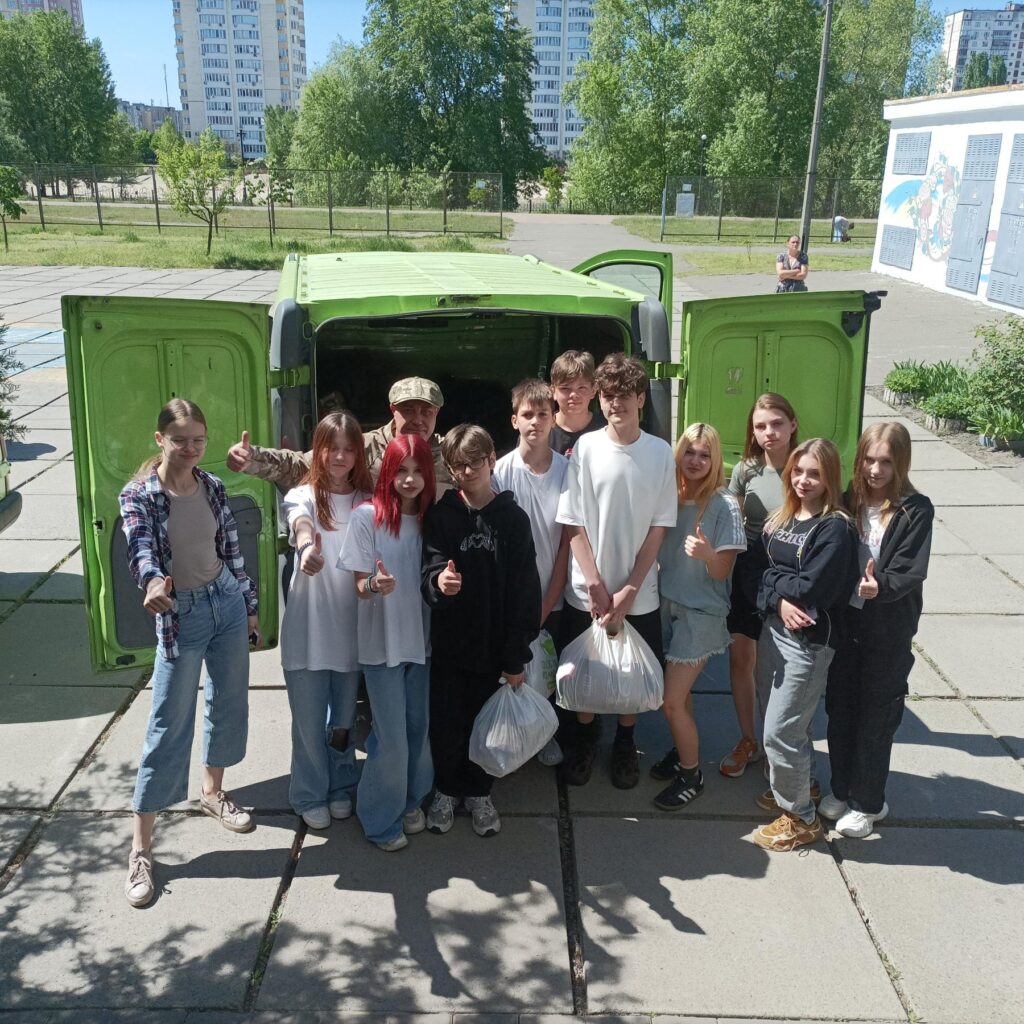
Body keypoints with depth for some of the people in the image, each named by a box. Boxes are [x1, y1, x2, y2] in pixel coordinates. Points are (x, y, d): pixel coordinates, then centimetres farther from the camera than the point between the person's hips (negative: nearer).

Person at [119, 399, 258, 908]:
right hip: (180, 615, -5)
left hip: (228, 604, 5)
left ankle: (213, 792, 40)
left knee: (229, 703, 16)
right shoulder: (138, 495, -12)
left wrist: (249, 604, 13)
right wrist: (153, 581, -50)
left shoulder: (212, 486, 2)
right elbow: (140, 549, -29)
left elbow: (231, 549, 10)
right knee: (169, 726, -2)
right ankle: (140, 846, 8)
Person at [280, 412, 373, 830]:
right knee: (309, 719, 7)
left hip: (352, 628, 2)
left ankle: (341, 787, 37)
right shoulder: (303, 497, -5)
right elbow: (300, 526, -29)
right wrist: (307, 549, -51)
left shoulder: (367, 502, 4)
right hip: (308, 628, -2)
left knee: (344, 716, 15)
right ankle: (310, 795, 28)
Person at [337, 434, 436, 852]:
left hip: (422, 640, 4)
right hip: (382, 642, -4)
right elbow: (360, 586, -8)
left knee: (419, 729, 13)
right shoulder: (367, 516, -10)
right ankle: (381, 819, 20)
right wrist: (376, 584, -30)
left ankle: (411, 801, 37)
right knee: (391, 738, -1)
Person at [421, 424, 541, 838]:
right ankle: (446, 790, 32)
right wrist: (438, 581, -38)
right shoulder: (440, 516, -3)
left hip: (494, 641, 0)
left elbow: (525, 590, -5)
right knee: (446, 720, 10)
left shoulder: (513, 518, -5)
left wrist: (517, 655, -7)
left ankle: (479, 792, 33)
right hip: (449, 640, 0)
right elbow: (431, 567, -12)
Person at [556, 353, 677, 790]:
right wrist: (596, 585, -12)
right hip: (586, 592, 0)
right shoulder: (585, 447, -7)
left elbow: (658, 529, -4)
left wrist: (629, 590, -9)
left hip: (639, 594, 1)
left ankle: (625, 744, 36)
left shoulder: (660, 454, -5)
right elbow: (574, 524, -6)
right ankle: (585, 739, 36)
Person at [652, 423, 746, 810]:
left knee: (672, 700, -3)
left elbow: (722, 573, -13)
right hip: (667, 605, 5)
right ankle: (683, 751, 37)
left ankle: (691, 774, 18)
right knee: (678, 691, 12)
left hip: (701, 613, -4)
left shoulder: (724, 506, -14)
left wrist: (706, 553, -33)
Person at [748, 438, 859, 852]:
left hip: (809, 641, -7)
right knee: (791, 722, 21)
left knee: (780, 731, -3)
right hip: (776, 630, 7)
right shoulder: (781, 518, 9)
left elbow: (811, 588, -22)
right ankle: (794, 787, 41)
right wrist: (779, 597, -13)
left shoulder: (836, 527, -14)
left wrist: (772, 578, -8)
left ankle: (801, 818, 14)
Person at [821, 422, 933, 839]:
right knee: (840, 708, 14)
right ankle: (842, 788, 33)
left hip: (888, 632, -4)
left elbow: (910, 571, -17)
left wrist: (880, 585, -36)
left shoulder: (915, 510, -10)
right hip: (843, 621, 4)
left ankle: (868, 802, 24)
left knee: (876, 717, 7)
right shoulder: (849, 501, 2)